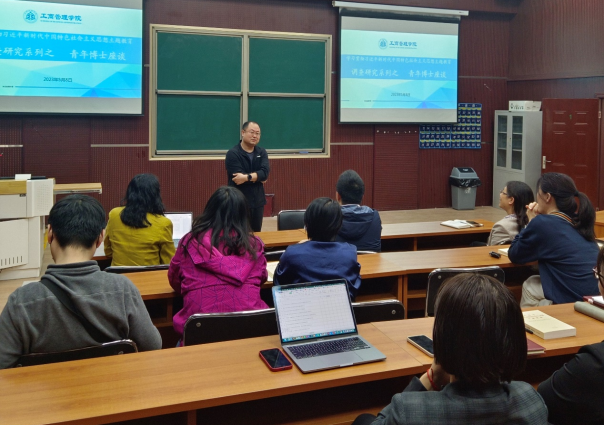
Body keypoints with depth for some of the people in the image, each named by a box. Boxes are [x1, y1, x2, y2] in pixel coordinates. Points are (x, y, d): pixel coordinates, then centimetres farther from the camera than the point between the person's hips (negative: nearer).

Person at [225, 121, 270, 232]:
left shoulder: (261, 152, 7)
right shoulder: (233, 154, -10)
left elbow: (265, 172, -11)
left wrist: (247, 177, -23)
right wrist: (257, 177, -8)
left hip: (258, 202, 5)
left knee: (256, 234, 12)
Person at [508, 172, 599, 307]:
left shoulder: (543, 223, -12)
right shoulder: (577, 221, 10)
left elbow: (514, 255, 1)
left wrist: (531, 222, 10)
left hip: (576, 302, -6)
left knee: (530, 287, 18)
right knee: (531, 283, 22)